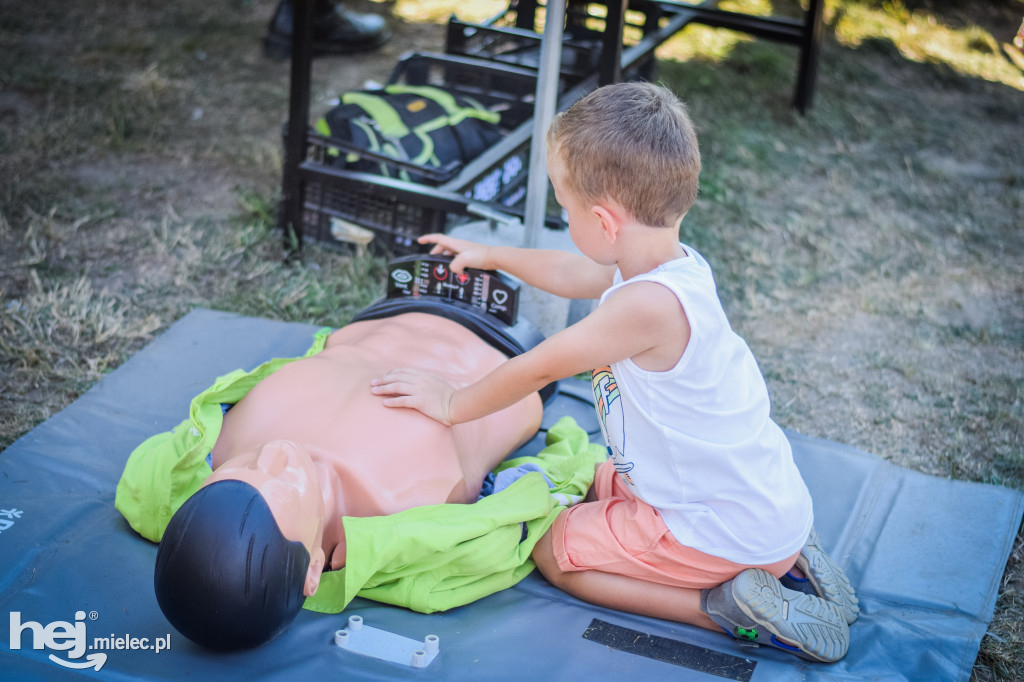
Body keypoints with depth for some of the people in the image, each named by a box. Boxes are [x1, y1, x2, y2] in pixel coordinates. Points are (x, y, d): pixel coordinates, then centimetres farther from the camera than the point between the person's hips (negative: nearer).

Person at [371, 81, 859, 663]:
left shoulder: (650, 304, -33)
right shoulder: (675, 262, -4)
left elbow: (536, 371, -19)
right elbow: (570, 274, 17)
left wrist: (453, 404, -2)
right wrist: (489, 256, 32)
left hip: (728, 528, -9)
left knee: (554, 551, 4)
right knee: (599, 483, 32)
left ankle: (728, 606, -5)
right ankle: (781, 556, 17)